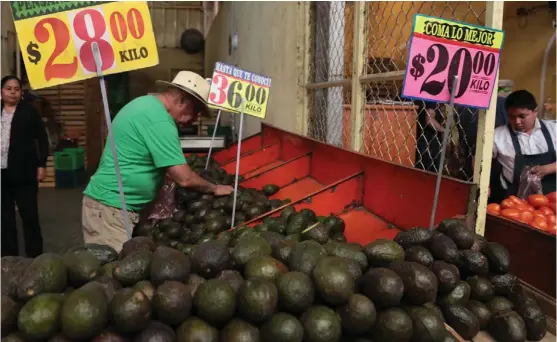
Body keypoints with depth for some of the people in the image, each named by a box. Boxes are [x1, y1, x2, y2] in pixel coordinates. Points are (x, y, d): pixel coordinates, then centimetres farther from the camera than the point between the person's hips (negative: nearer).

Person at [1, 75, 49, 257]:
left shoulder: (29, 111, 0)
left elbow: (42, 139, -1)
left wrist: (41, 165, -7)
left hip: (24, 172, -4)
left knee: (29, 214, 1)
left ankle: (35, 256, 10)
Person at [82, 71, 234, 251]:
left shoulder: (146, 103, 11)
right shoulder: (158, 120, -20)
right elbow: (184, 178, -21)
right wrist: (214, 188, -5)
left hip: (109, 202, 10)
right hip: (111, 207, -10)